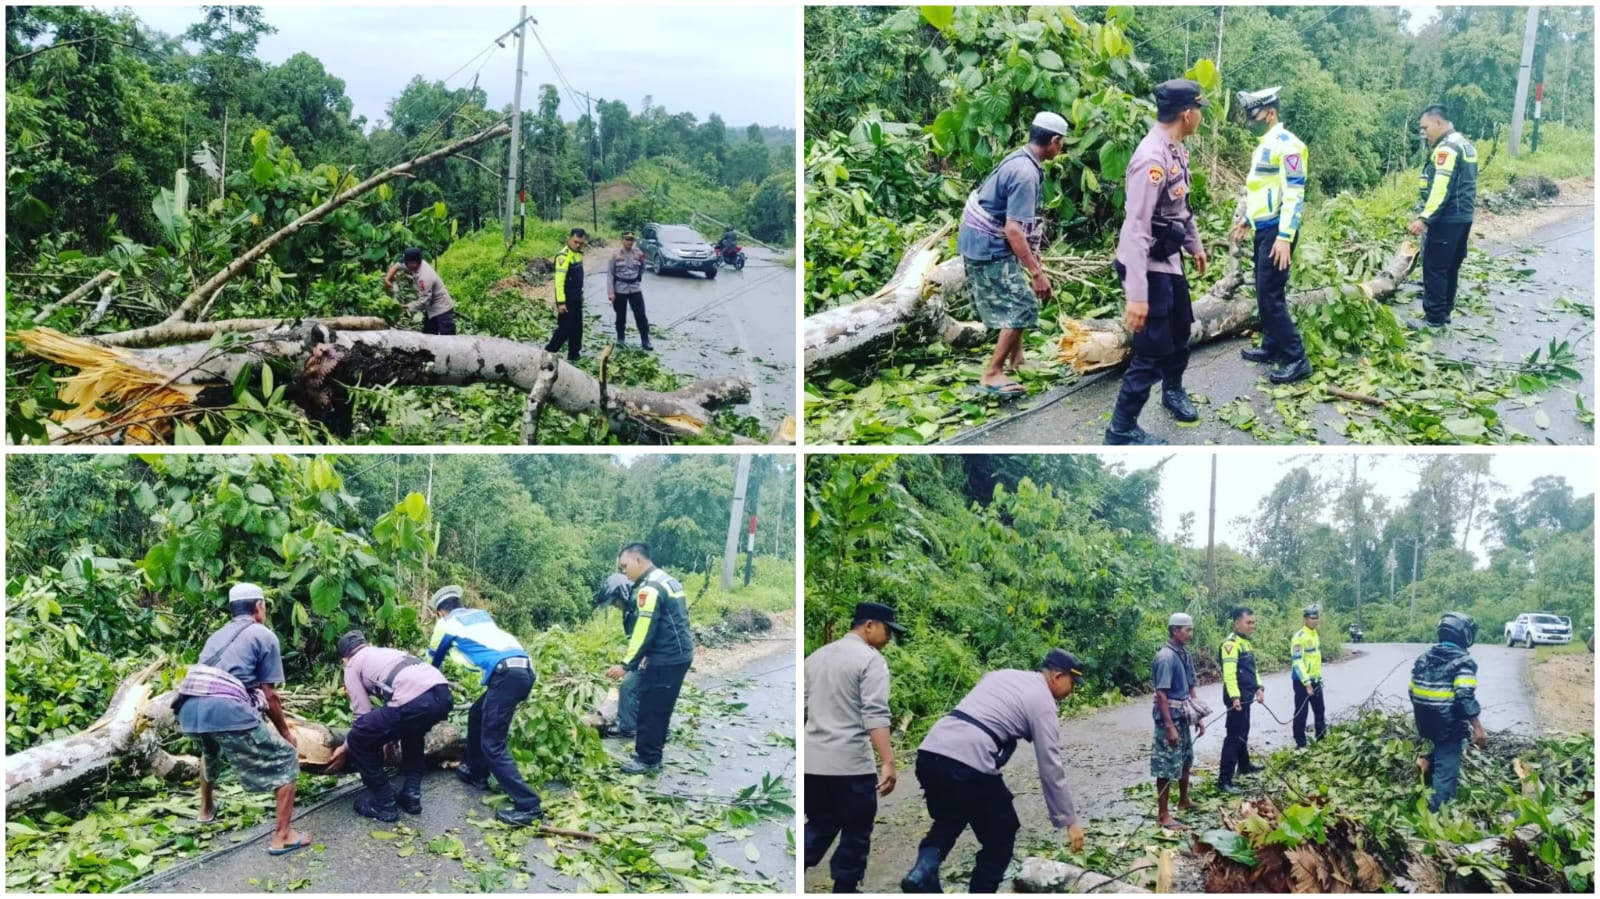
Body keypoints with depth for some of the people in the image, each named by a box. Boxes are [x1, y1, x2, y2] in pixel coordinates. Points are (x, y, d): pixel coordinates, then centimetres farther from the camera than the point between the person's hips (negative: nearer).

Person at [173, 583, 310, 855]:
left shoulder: (217, 635, 31)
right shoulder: (264, 635, 12)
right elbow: (268, 694, 9)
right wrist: (285, 731, 23)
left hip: (189, 708, 7)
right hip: (226, 709, -7)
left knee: (211, 750, 41)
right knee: (285, 759, 7)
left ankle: (206, 809, 57)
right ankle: (282, 836, 0)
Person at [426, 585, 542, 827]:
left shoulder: (446, 624, 15)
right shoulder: (481, 615, 29)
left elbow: (433, 661, 30)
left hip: (506, 674, -8)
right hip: (524, 670, 8)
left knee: (492, 744, -5)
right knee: (477, 716, 27)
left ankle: (528, 805, -12)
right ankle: (476, 773, 40)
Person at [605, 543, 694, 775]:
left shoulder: (650, 588, -17)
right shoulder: (667, 580, 14)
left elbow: (645, 631, -21)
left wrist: (626, 664, -18)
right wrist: (648, 656, 24)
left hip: (665, 659, -10)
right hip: (679, 655, 10)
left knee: (650, 710, -1)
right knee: (661, 708, 17)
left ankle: (647, 760, 5)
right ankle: (651, 753, 25)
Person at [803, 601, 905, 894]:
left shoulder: (816, 656, 14)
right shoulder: (870, 659, -9)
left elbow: (803, 707, 19)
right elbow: (875, 716, -20)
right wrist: (888, 762, -24)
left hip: (812, 760, 7)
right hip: (851, 762, -7)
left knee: (819, 826, 18)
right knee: (855, 833, 6)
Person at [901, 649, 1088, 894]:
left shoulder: (1001, 675, 25)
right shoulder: (1042, 702, 4)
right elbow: (1051, 769, 2)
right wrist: (1069, 821, 9)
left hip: (929, 753, 7)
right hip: (968, 765, -7)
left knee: (949, 819, 29)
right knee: (1001, 834, 14)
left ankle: (924, 870, 7)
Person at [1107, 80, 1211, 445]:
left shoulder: (1175, 150, 3)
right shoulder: (1152, 158, -27)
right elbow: (1136, 229, -30)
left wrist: (1195, 245, 30)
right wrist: (1137, 294, -33)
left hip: (1169, 260, 10)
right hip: (1148, 266, -10)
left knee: (1180, 330, 27)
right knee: (1152, 351, -4)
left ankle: (1173, 391, 51)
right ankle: (1121, 430, 8)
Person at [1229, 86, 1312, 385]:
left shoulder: (1286, 144, -16)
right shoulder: (1263, 145, 15)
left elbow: (1294, 194, -21)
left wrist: (1285, 237, -25)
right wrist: (1245, 219, 29)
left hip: (1277, 231, -10)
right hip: (1263, 228, 10)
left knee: (1270, 294, -11)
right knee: (1264, 292, 14)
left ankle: (1296, 359, -8)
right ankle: (1271, 348, 24)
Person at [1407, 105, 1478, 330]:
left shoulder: (1446, 148, -16)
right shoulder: (1465, 145, 16)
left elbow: (1440, 188, -24)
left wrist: (1424, 218, -28)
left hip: (1447, 219, -10)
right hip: (1463, 217, 10)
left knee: (1434, 268, -6)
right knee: (1450, 267, 15)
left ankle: (1434, 318, -4)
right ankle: (1445, 312, 21)